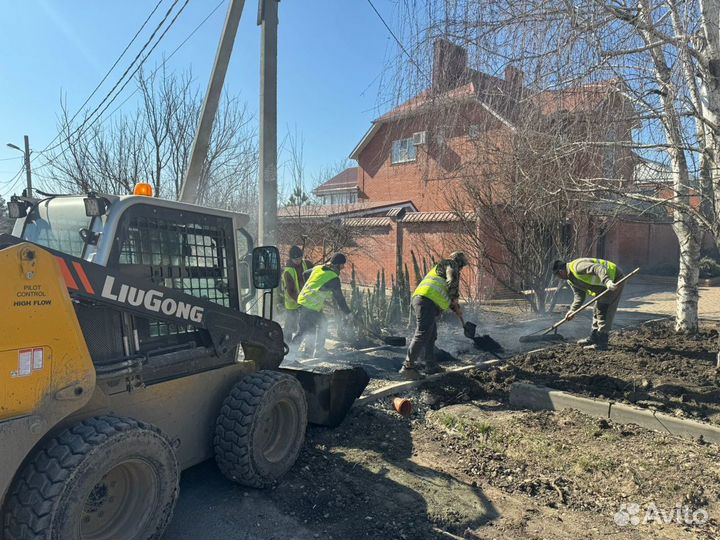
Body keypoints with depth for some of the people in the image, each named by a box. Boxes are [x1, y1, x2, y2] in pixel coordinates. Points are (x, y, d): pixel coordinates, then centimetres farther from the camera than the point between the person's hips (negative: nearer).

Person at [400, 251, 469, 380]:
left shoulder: (440, 268, 36)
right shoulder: (451, 264, 9)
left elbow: (445, 294, 38)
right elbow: (452, 281, -11)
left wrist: (455, 309, 34)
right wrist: (455, 298, 4)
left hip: (419, 299, 10)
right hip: (427, 301, -10)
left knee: (431, 336, 16)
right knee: (422, 335, -14)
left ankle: (431, 366, 22)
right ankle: (408, 367, -16)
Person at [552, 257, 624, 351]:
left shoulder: (577, 266, -25)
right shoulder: (571, 280, 9)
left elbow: (598, 268, -37)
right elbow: (579, 296, 9)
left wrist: (607, 281, -50)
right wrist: (572, 310, -2)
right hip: (605, 287, 11)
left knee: (602, 311, -12)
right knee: (597, 311, 17)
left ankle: (602, 343, -9)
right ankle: (594, 338, 29)